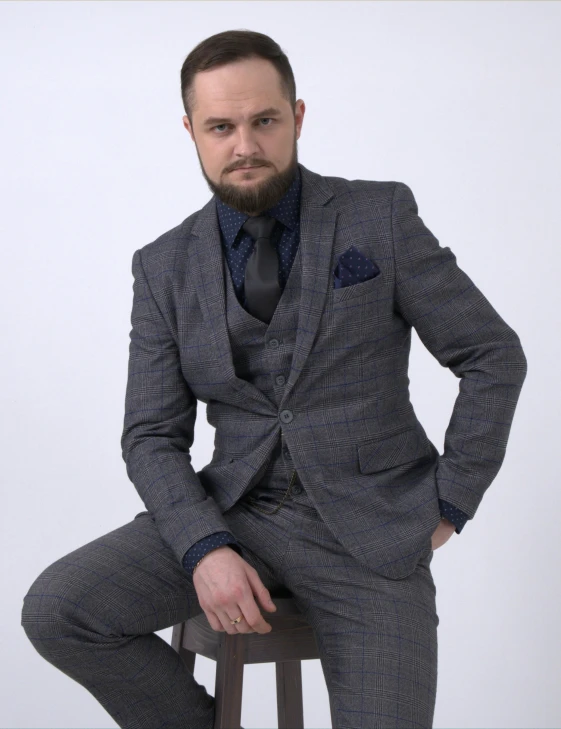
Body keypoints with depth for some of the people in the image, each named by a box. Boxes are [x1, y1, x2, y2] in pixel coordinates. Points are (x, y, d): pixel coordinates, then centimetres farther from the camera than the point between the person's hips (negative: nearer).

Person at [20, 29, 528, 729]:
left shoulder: (382, 218, -3)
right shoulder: (165, 268, 4)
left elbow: (494, 357, 1)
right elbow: (152, 436, 3)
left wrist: (448, 506, -2)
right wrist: (204, 550, -14)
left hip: (370, 530, -2)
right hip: (236, 512, 2)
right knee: (55, 609, -16)